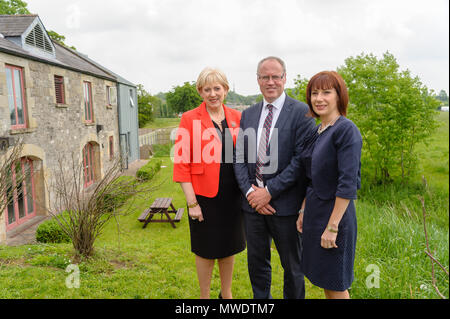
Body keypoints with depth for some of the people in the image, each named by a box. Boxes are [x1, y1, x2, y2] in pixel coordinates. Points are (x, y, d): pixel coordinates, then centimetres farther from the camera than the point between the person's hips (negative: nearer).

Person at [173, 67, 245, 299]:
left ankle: (226, 294, 39)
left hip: (232, 195, 4)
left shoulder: (236, 118, 3)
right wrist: (191, 202, -12)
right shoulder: (190, 119, -8)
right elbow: (181, 163, -9)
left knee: (229, 246, 17)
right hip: (204, 195, -4)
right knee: (206, 250, 10)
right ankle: (204, 296, 33)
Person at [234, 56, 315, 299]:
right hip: (252, 202, 5)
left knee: (292, 264, 14)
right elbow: (239, 158, 6)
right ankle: (260, 298, 40)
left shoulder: (301, 112, -8)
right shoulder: (248, 114, 9)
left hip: (285, 203, -4)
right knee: (256, 261, 19)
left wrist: (269, 191, -16)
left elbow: (301, 159, -15)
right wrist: (249, 191, -8)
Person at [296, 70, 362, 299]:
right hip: (315, 211, 8)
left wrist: (332, 226, -21)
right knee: (323, 279, 20)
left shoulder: (346, 130, -16)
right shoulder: (316, 132, 9)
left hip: (335, 213, -8)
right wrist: (304, 211, 13)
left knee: (336, 285, 8)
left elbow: (347, 184, -21)